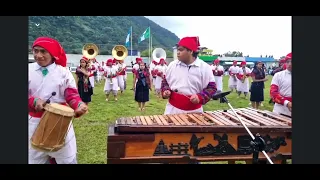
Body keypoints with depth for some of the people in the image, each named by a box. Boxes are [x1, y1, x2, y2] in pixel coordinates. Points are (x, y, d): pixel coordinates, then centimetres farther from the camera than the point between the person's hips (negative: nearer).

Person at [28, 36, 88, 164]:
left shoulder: (63, 72, -7)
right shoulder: (29, 70, -1)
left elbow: (72, 95, -10)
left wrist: (79, 105, -31)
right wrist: (33, 101, -23)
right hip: (35, 122, 2)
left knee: (67, 159, 9)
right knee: (34, 158, 19)